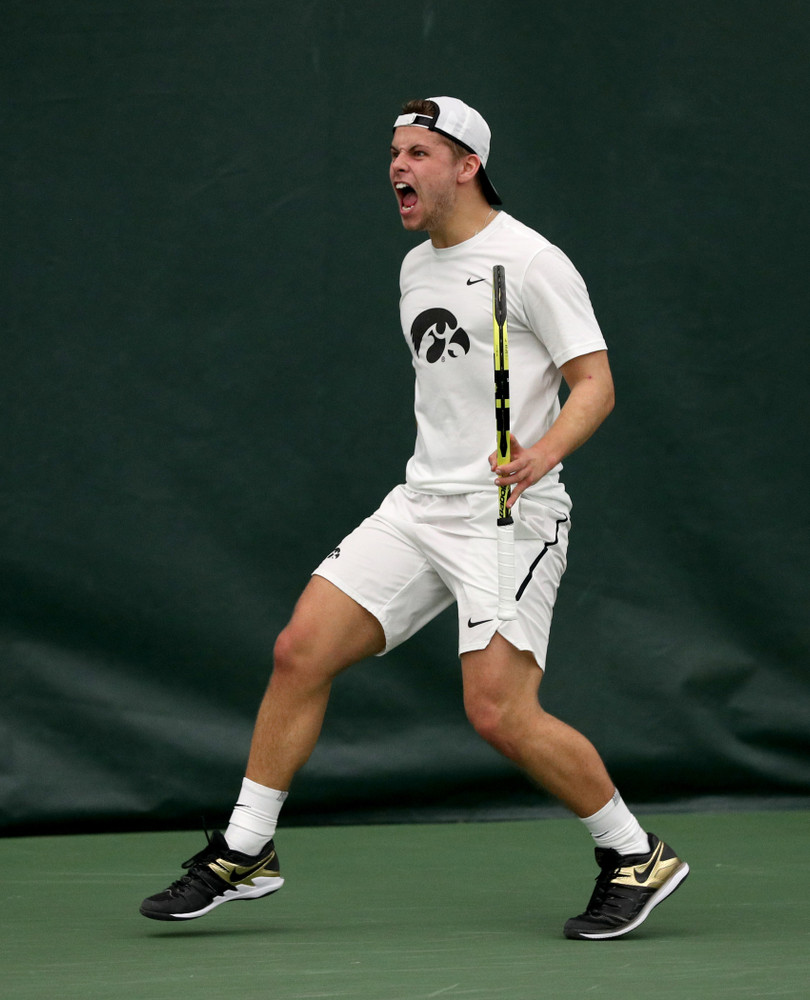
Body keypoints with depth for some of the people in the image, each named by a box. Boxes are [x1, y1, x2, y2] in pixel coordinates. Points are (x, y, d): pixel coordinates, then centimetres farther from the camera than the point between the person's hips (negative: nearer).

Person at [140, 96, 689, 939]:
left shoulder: (530, 262, -8)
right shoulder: (416, 270, 17)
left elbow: (594, 382, -13)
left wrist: (542, 453, -29)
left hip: (509, 515, -8)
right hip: (420, 504, 8)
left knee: (499, 713, -16)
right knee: (300, 653, -2)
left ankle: (634, 856, 2)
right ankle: (245, 852, 9)